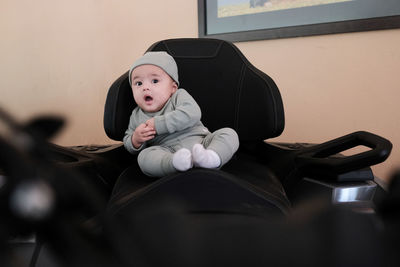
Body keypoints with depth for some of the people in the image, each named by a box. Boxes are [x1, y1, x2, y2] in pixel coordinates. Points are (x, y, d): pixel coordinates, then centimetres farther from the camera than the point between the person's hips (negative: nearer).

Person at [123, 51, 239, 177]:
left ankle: (211, 158, -49)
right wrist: (135, 140, -5)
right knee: (144, 157, -28)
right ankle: (177, 162, -52)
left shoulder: (179, 96, 4)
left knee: (229, 134, -21)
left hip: (199, 142, 0)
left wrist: (158, 124, -16)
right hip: (168, 151, 1)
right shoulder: (136, 116, 16)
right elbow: (127, 142, 22)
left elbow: (191, 114, -17)